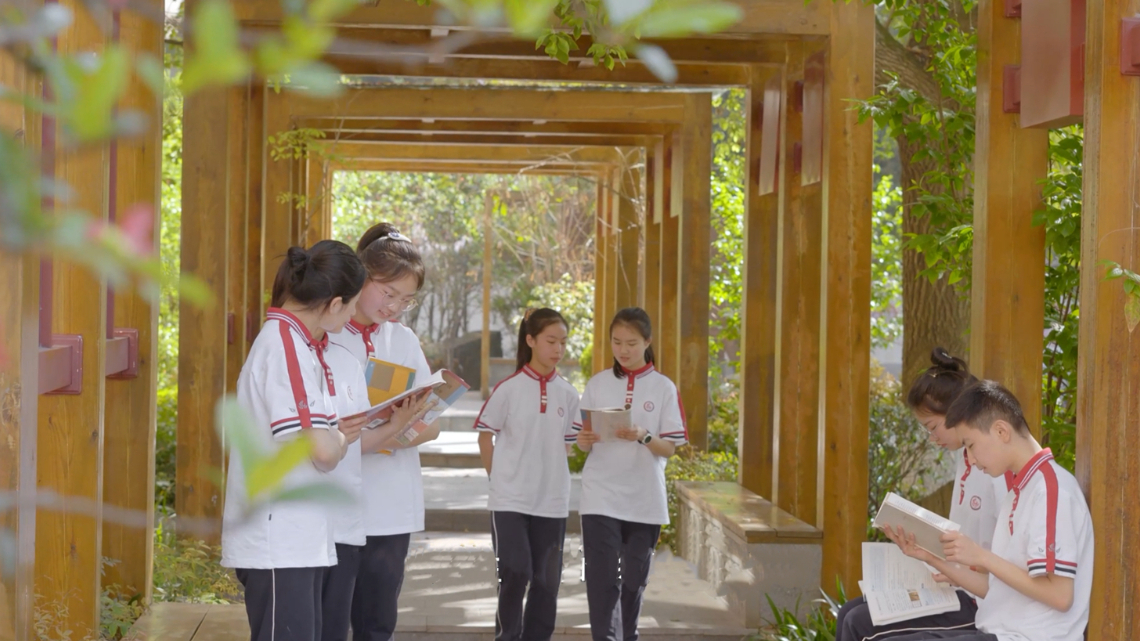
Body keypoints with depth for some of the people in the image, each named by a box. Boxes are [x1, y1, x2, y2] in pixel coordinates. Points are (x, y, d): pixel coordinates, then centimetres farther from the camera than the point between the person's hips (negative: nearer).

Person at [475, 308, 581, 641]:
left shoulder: (568, 394, 4)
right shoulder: (509, 388, -6)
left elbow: (567, 444, 13)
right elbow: (485, 435, 1)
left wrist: (549, 476, 2)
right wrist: (500, 478, 0)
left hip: (552, 499, 3)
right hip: (510, 498, -3)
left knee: (547, 580, 8)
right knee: (514, 575, -5)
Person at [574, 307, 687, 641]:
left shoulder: (663, 388, 1)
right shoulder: (597, 384, 5)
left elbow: (670, 448, -2)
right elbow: (582, 444, 8)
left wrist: (642, 437, -21)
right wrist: (585, 439, -16)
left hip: (644, 499, 0)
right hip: (601, 497, 0)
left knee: (634, 579, 10)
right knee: (602, 578, -10)